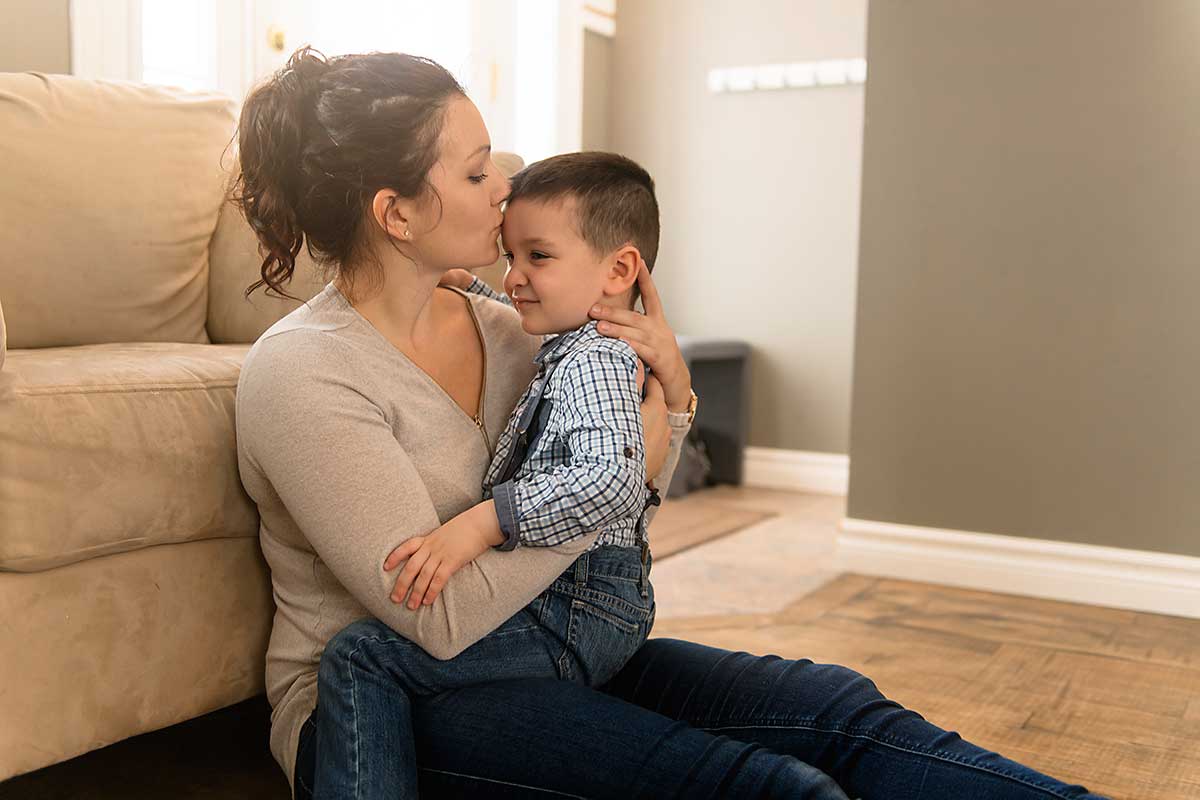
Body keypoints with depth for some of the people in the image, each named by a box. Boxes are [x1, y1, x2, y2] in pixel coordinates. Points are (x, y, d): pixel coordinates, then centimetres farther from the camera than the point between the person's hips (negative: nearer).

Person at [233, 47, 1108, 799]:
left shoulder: (493, 328, 5)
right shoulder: (299, 372, -16)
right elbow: (441, 615, -23)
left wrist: (672, 390, -7)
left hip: (549, 643, 7)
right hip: (383, 701, -6)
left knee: (840, 710, -14)